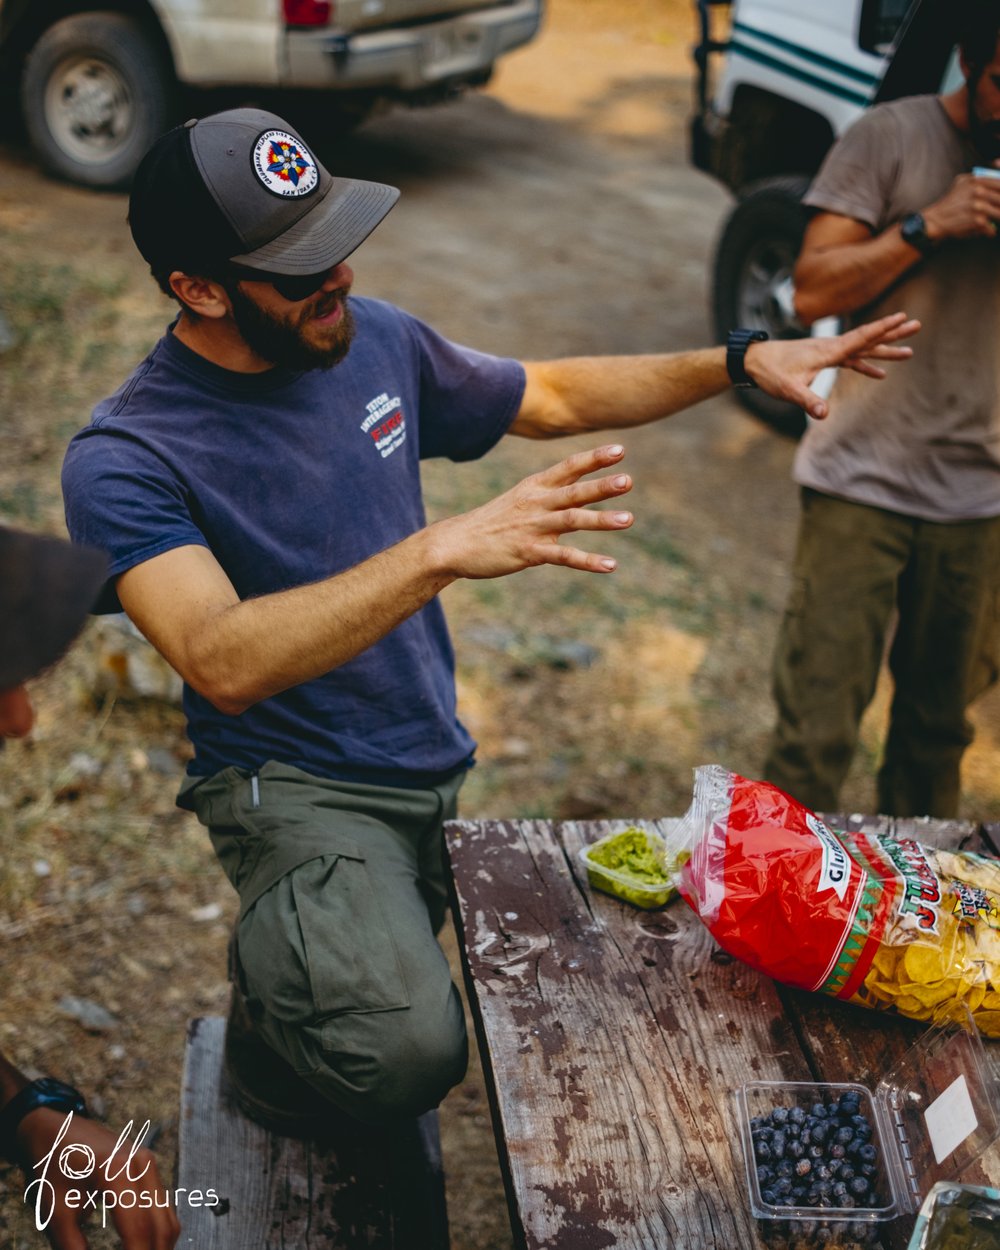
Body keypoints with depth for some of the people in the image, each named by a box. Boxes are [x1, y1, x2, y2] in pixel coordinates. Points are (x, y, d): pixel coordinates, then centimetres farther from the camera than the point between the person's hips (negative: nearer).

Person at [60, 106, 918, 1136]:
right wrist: (440, 552, -41)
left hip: (440, 770, 7)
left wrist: (743, 361, 8)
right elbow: (223, 663, -33)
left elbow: (550, 398, 17)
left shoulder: (371, 340, 1)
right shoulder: (121, 463, -18)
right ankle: (269, 1028, 4)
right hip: (298, 790, -7)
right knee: (406, 1051, -29)